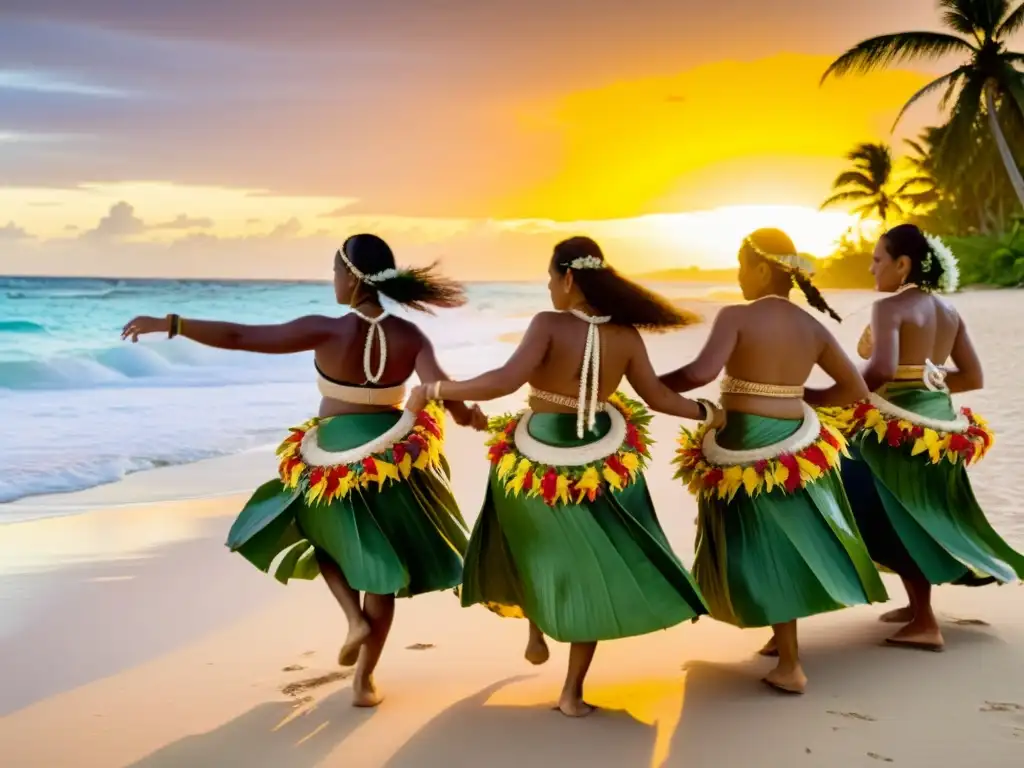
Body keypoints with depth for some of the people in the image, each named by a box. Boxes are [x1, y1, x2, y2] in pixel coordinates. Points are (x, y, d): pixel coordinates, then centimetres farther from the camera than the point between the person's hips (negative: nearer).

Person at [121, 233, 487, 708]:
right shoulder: (410, 336, -9)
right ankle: (364, 681, 22)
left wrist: (167, 324, -14)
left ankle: (355, 617, 9)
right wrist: (469, 416, -4)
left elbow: (238, 337, -18)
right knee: (379, 566, 16)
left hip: (333, 457, -2)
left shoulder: (327, 331, -16)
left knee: (319, 532, 30)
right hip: (395, 458, 2)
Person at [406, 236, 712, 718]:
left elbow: (506, 380, -29)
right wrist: (705, 412, 20)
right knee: (590, 574, 13)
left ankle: (537, 634, 35)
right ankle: (573, 692, 18)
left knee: (534, 549, 31)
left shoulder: (549, 325, -18)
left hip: (540, 460, -3)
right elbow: (658, 397, 2)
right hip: (600, 465, 3)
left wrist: (437, 389, -21)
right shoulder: (625, 335, -5)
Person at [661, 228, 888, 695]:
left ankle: (790, 666, 9)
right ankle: (783, 636, 34)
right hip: (797, 444, 5)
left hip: (746, 447, -5)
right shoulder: (812, 327, 5)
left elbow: (703, 372, -27)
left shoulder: (736, 316, -12)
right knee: (792, 541, 20)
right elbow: (855, 389, 9)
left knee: (762, 552, 4)